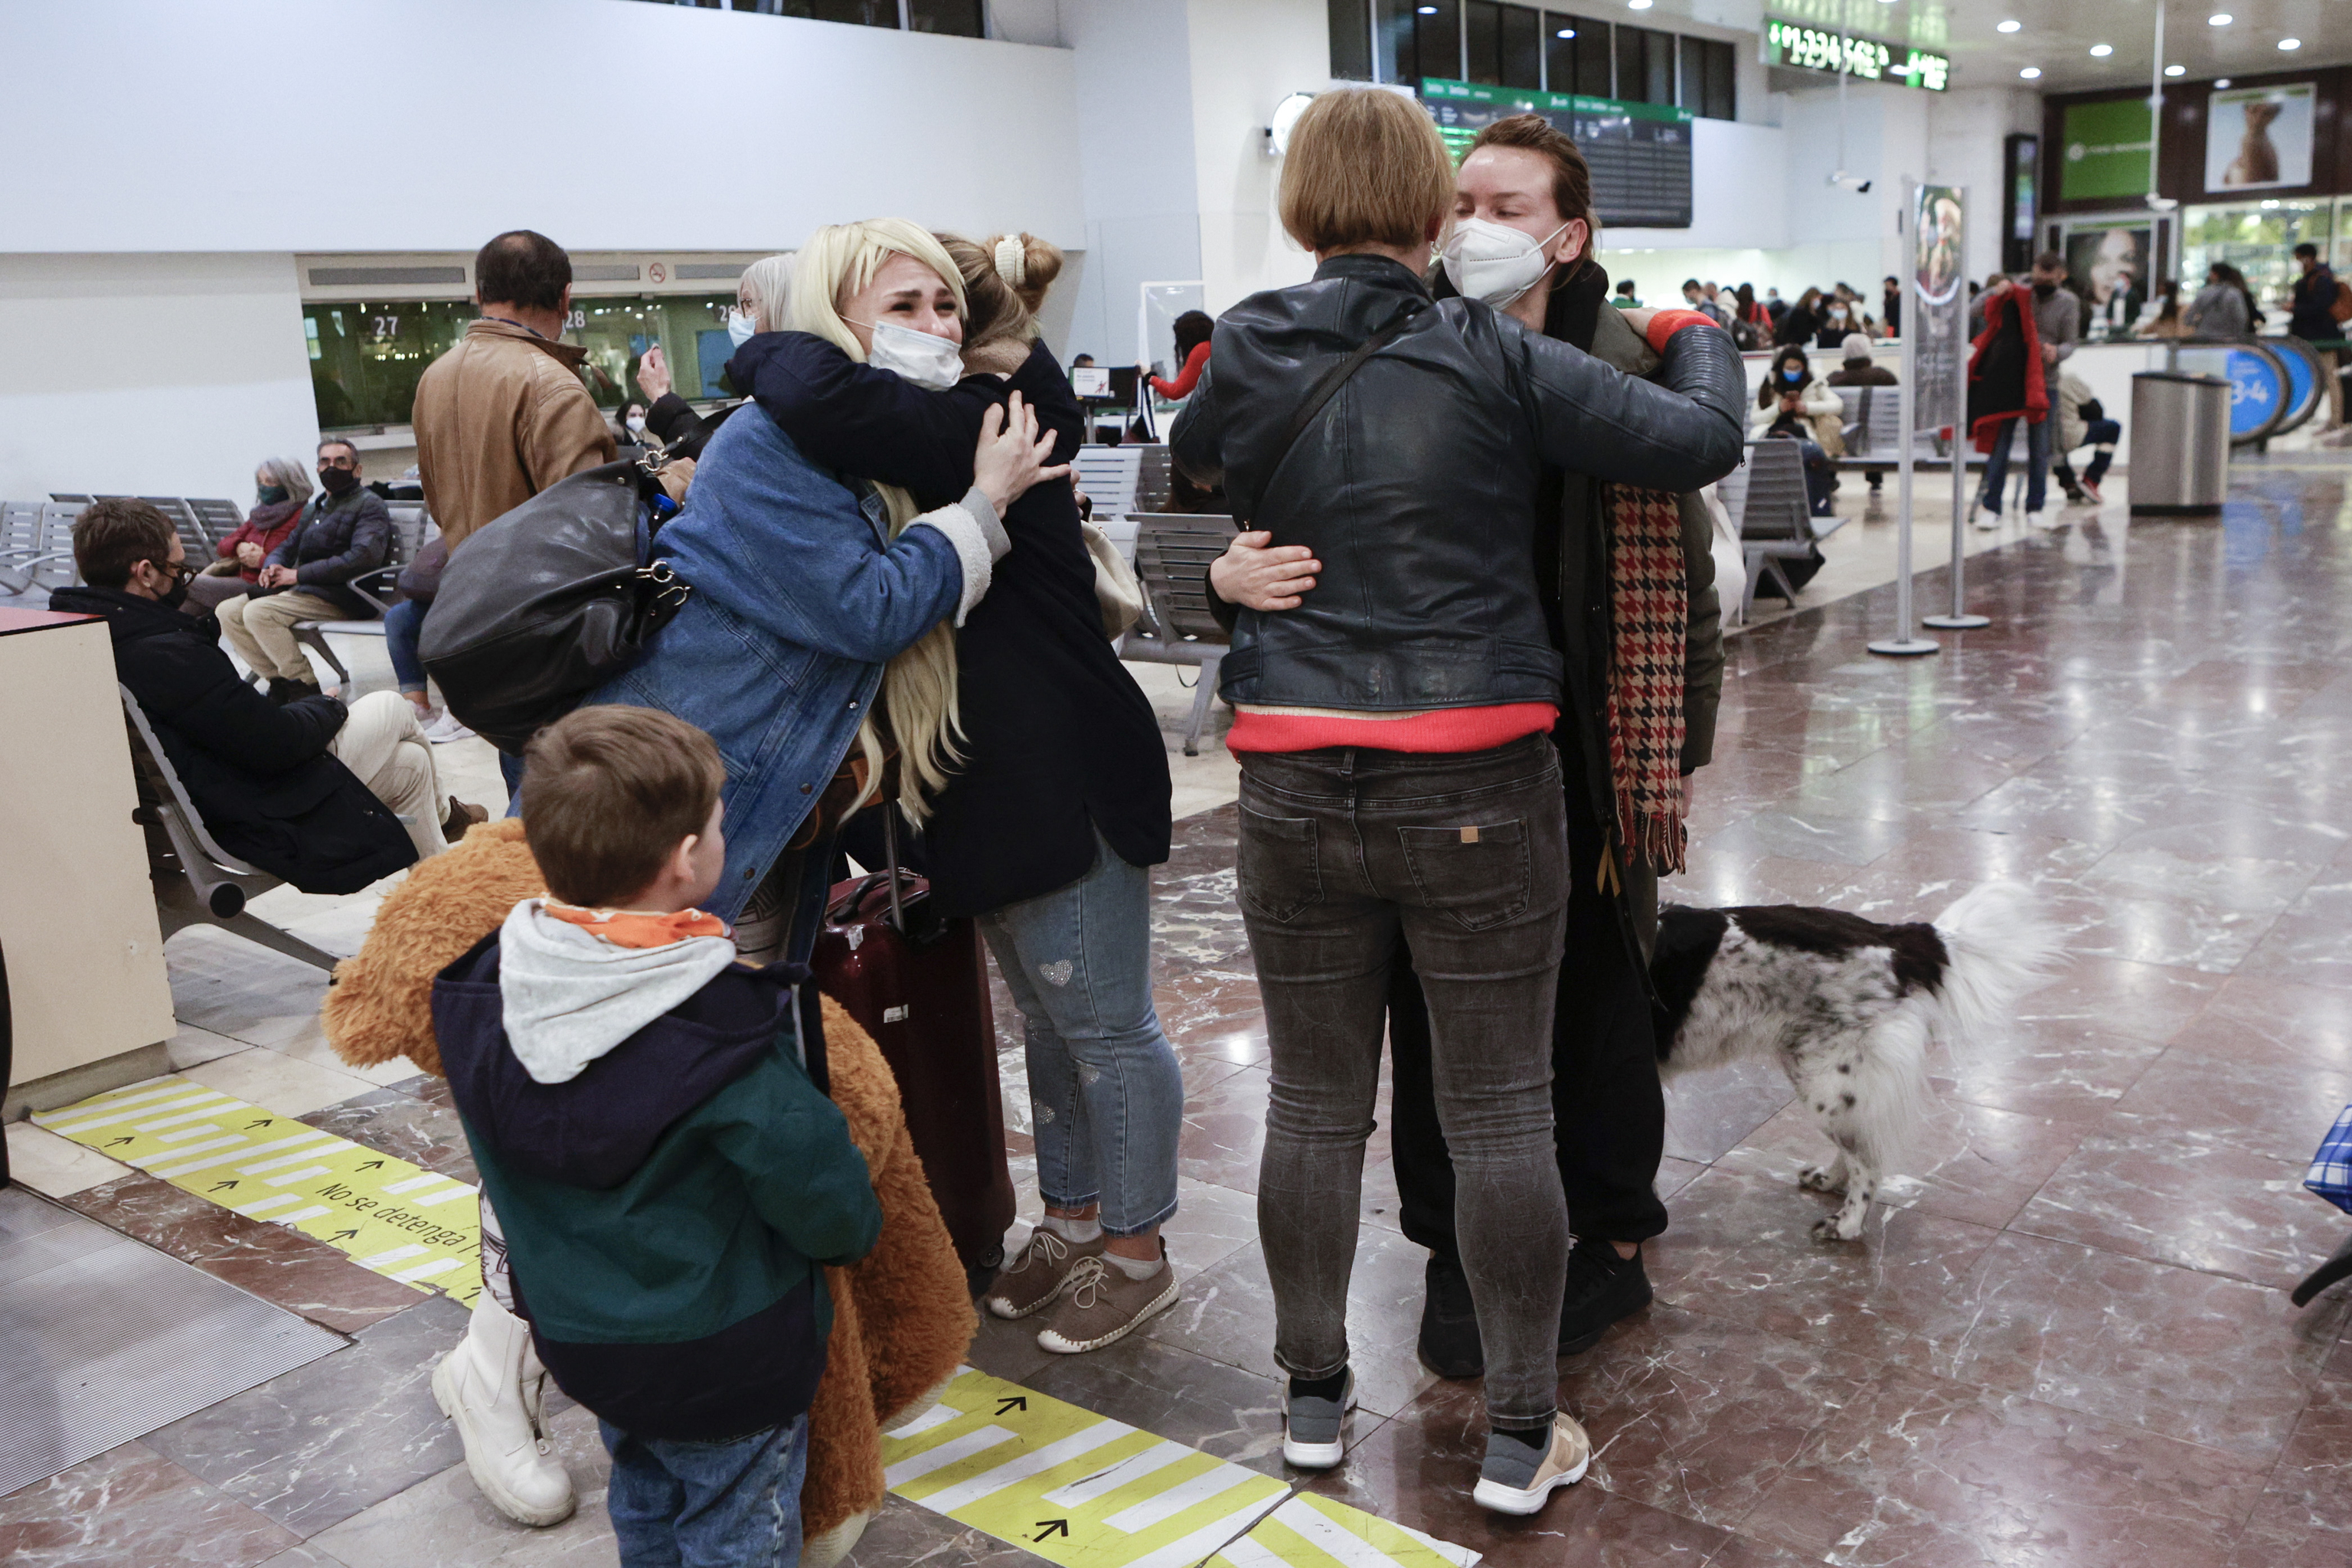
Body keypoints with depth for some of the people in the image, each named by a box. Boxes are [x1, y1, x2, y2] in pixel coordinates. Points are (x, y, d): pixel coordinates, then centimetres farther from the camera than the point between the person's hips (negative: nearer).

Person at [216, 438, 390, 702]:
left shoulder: (369, 505, -3)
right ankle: (279, 681, -9)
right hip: (304, 591, 9)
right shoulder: (314, 509, 25)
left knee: (258, 612, -26)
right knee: (228, 611, -4)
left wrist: (299, 574, -17)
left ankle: (305, 688, -20)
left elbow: (364, 556, -18)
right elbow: (287, 547, 29)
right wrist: (272, 566, 1)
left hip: (342, 599, -9)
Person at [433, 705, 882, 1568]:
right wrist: (854, 1226, -1)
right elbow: (816, 1184, -24)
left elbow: (503, 1160, 5)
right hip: (722, 1352, -6)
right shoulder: (722, 1036, -30)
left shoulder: (477, 991, -10)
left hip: (573, 1330, 6)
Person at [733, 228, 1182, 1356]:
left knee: (1102, 1024, 4)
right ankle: (1073, 1220, 35)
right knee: (1050, 1019, 20)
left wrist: (768, 351, -15)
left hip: (1070, 783, -10)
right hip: (1005, 785, 10)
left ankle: (1135, 1252, 20)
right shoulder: (990, 427, 10)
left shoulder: (981, 425, -20)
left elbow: (830, 401, -35)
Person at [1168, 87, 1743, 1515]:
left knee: (1316, 1103, 15)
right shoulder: (1494, 359, -8)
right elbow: (1703, 440, -6)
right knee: (1501, 1113, 9)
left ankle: (1315, 1396, 30)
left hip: (1297, 790, 3)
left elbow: (1189, 452, 23)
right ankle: (1522, 1435, 21)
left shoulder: (1249, 360, 0)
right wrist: (1697, 339, 13)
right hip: (1478, 790, -2)